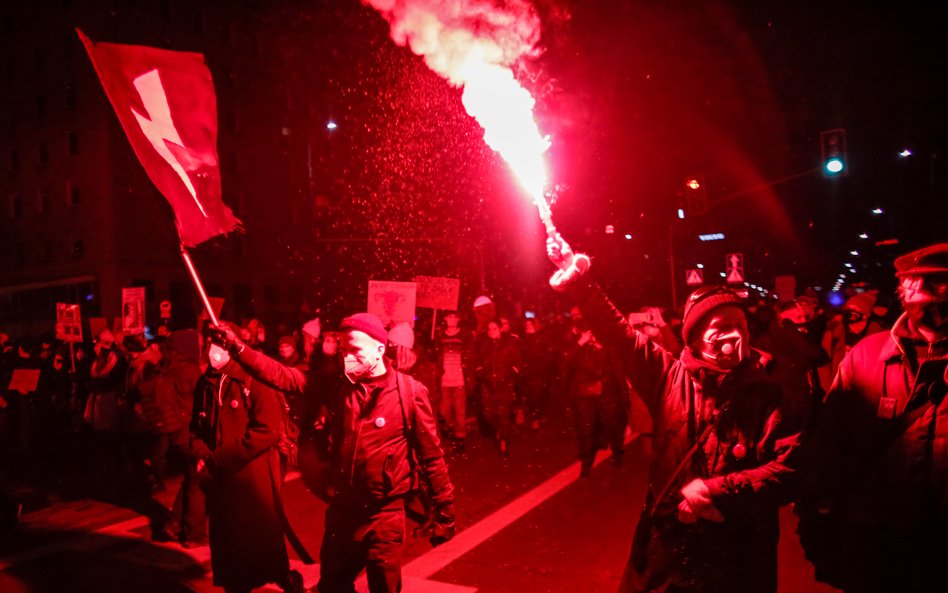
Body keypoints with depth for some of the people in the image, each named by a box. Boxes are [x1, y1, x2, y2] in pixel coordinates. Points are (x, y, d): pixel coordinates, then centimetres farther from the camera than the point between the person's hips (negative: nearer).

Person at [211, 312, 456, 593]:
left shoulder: (410, 392, -14)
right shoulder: (338, 384, -2)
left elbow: (431, 454, -9)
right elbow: (284, 376, -8)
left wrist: (443, 512, -5)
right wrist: (237, 347, -18)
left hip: (384, 516, -4)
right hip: (341, 510, 5)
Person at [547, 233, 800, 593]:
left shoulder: (766, 393, -8)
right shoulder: (669, 375, -3)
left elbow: (787, 469, -15)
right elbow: (617, 332, -2)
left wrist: (716, 491, -23)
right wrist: (578, 281, -8)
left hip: (738, 557, -1)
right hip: (668, 545, 2)